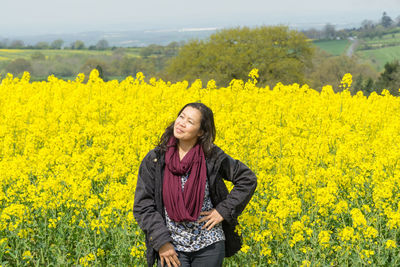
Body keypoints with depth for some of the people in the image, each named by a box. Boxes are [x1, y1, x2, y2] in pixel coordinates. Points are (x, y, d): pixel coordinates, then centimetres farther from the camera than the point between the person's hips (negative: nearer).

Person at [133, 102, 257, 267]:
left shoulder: (212, 156, -6)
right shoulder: (154, 160, -5)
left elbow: (248, 179, 4)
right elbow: (142, 206, -4)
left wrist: (223, 211, -4)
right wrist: (162, 242, -12)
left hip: (209, 245, 0)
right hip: (172, 247, 0)